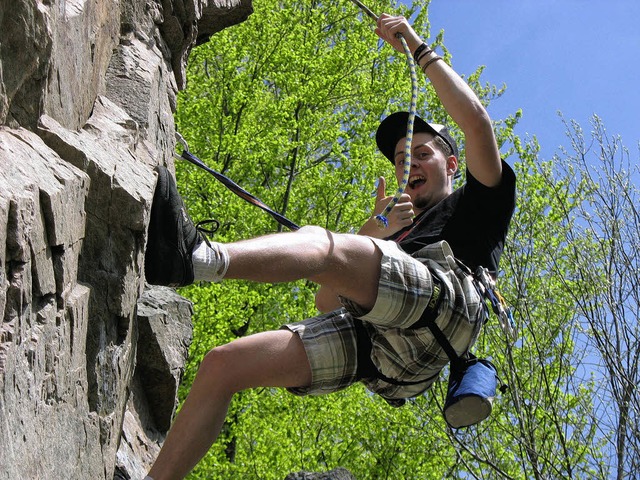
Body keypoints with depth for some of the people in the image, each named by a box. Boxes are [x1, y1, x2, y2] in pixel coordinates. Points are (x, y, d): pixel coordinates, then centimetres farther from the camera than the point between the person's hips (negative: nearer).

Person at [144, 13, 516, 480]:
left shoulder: (476, 205, 33)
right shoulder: (397, 225, 45)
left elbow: (477, 122, 14)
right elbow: (329, 301, 26)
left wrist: (420, 50, 21)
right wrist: (377, 231, 10)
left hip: (442, 308, -6)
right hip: (369, 334, 6)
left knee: (319, 243, -33)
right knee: (223, 365, -9)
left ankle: (203, 256, -60)